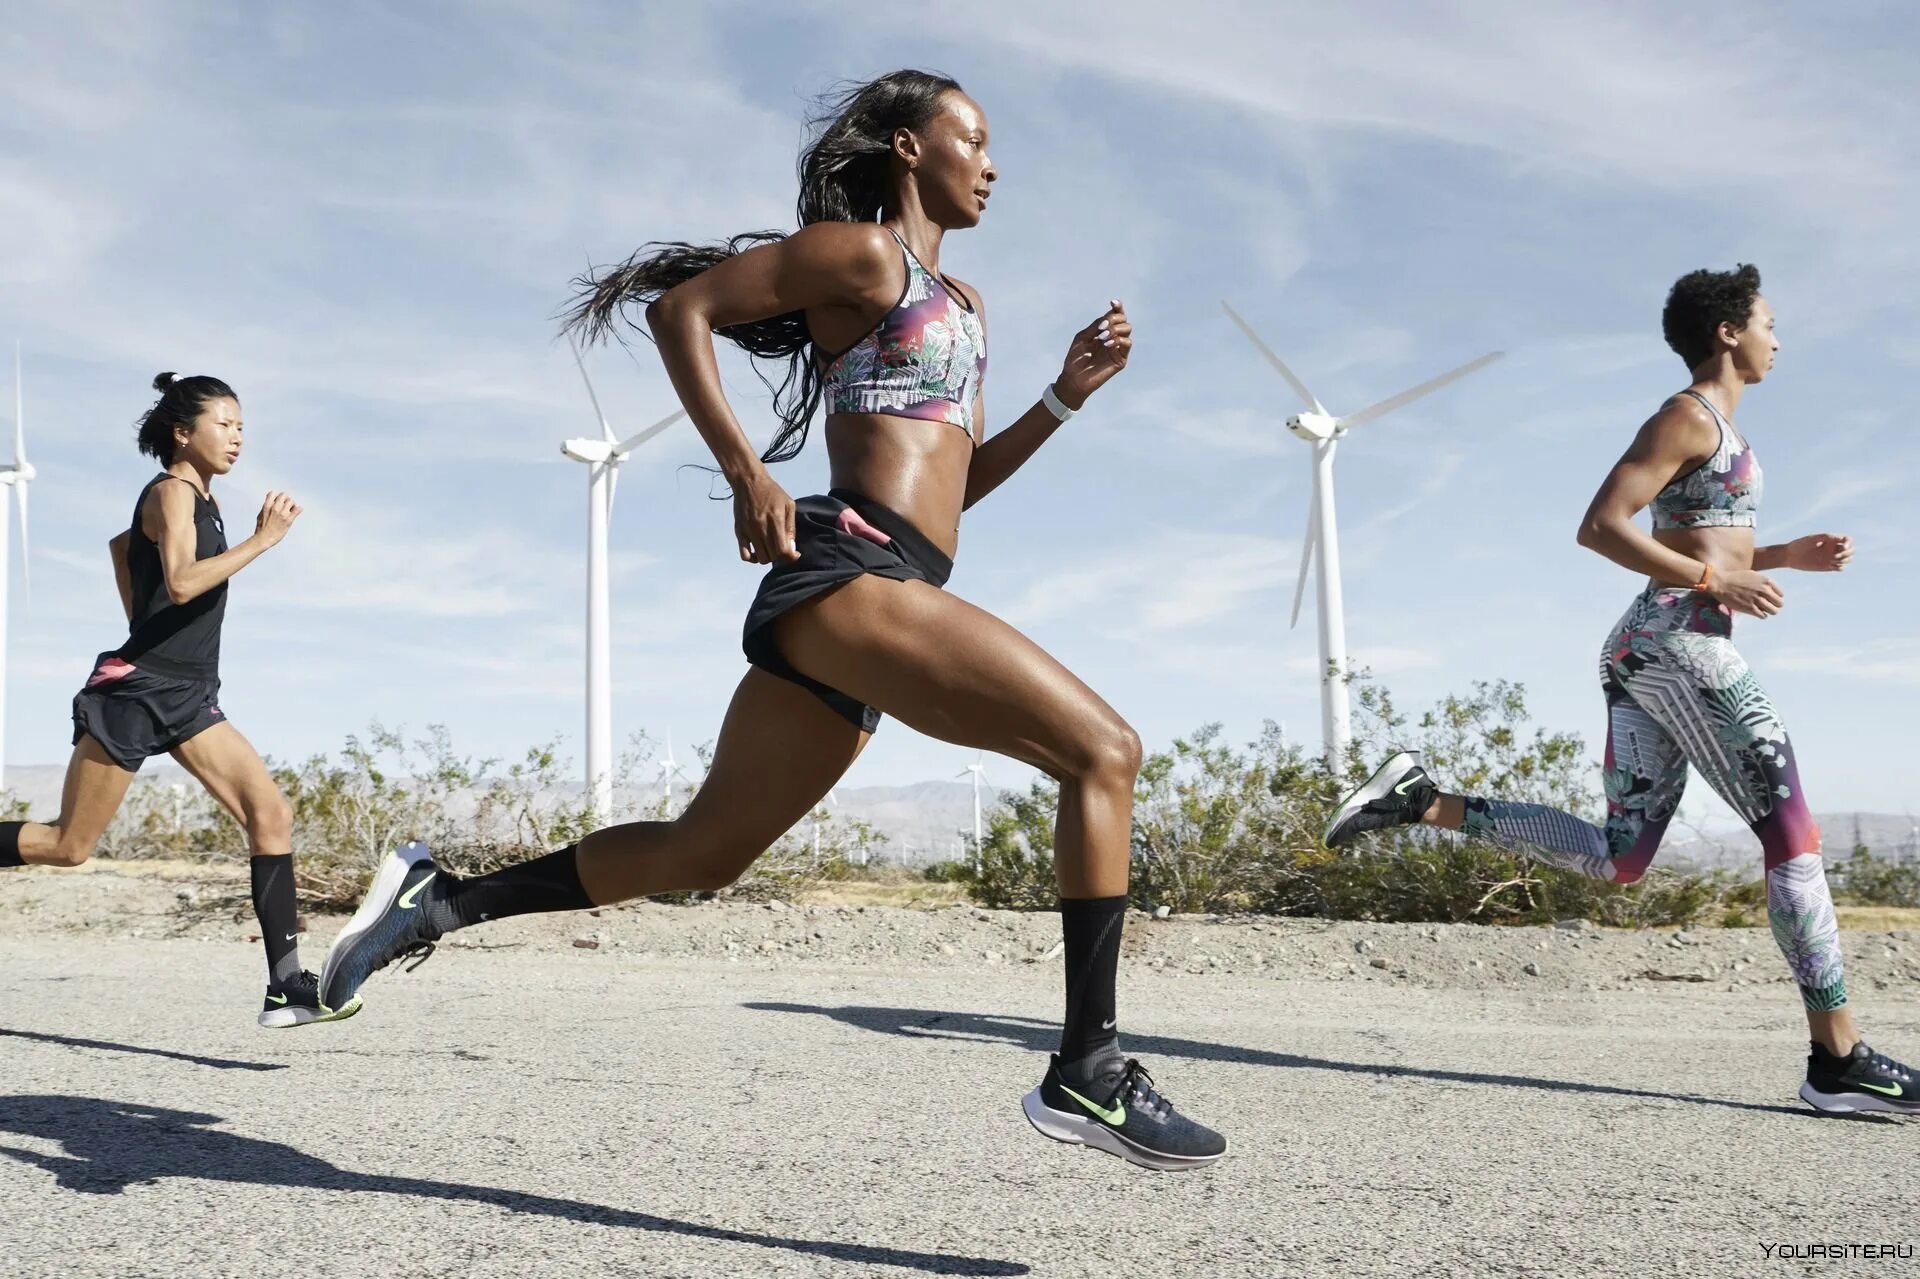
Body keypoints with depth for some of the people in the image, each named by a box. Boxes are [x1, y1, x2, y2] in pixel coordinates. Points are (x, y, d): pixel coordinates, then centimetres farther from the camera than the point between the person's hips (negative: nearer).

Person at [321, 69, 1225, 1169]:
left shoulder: (963, 304, 27)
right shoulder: (858, 250, 1)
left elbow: (959, 481, 28)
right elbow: (683, 309, -3)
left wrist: (1067, 395, 16)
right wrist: (747, 474, -11)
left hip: (859, 609, 9)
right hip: (848, 574, -9)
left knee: (703, 851, 14)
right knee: (1104, 749, -16)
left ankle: (439, 898, 22)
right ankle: (1089, 1070, -17)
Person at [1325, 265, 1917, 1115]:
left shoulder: (1712, 429, 24)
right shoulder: (1688, 417, -6)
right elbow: (1600, 527, -16)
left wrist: (1788, 556, 18)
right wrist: (1717, 583, -18)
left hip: (1641, 654, 10)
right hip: (1682, 643, -10)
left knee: (1618, 860, 6)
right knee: (1793, 836, -5)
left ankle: (1424, 801, 1)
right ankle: (1838, 1059, -2)